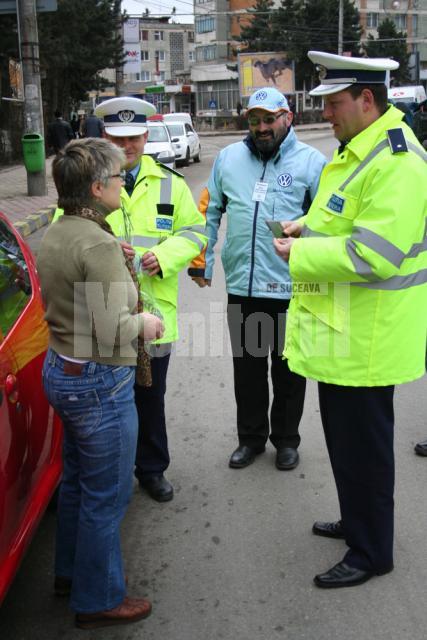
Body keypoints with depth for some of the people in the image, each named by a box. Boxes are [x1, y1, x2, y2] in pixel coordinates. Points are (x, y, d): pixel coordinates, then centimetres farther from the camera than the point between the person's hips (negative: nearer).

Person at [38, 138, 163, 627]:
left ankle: (71, 573, 42)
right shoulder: (98, 244, -23)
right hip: (99, 383, -10)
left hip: (59, 369, 10)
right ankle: (98, 601, 23)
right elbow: (111, 331, -26)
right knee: (106, 496, 7)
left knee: (76, 480, 25)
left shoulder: (53, 235, 5)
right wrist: (143, 324, -7)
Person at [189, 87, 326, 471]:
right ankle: (251, 437, 34)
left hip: (290, 290, -3)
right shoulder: (228, 158, 7)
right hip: (241, 287, 3)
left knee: (288, 370, 13)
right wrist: (200, 262, 8)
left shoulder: (310, 162, -4)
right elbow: (209, 212, 12)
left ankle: (286, 439, 32)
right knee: (247, 368, 16)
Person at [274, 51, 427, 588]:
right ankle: (356, 522, 42)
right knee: (343, 435, 23)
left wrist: (300, 254, -19)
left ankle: (372, 552, 22)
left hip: (365, 340, -10)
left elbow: (373, 255, -29)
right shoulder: (356, 149, 12)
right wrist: (310, 226, 7)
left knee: (362, 443, 4)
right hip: (340, 331, 10)